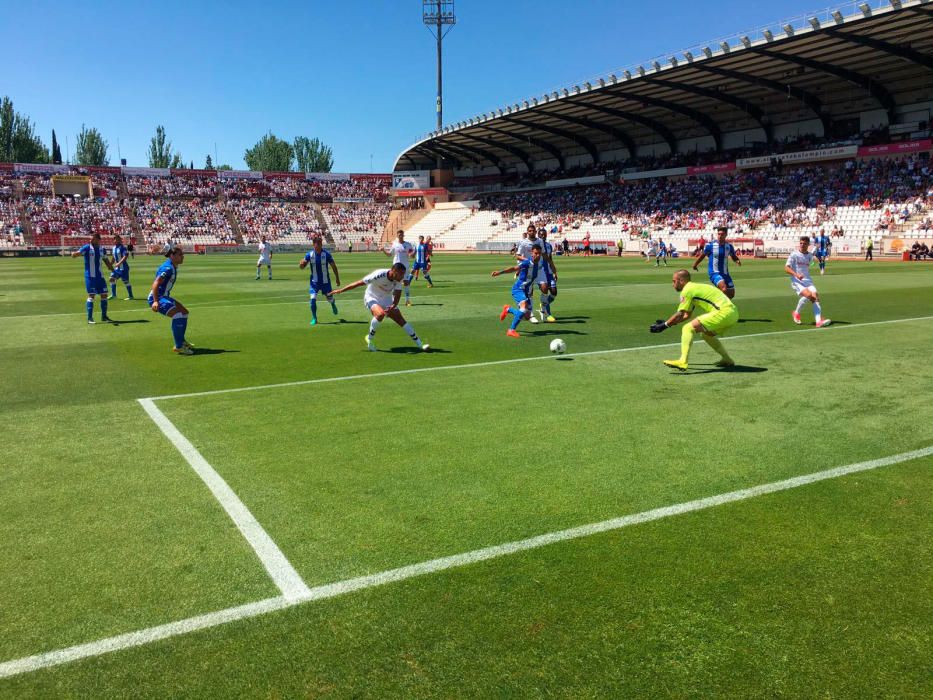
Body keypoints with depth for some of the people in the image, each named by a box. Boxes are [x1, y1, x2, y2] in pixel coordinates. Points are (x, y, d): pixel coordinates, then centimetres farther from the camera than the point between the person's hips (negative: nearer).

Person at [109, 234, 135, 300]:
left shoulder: (123, 247, -14)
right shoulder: (114, 247, 11)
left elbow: (125, 256, -22)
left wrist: (119, 263, -28)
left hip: (123, 268, -8)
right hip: (117, 268, 8)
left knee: (126, 281, -5)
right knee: (112, 278, 3)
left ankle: (130, 296, 4)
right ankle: (113, 295, 11)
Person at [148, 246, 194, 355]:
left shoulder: (173, 267, 10)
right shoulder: (168, 268, -20)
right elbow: (155, 284, -28)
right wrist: (155, 301, -36)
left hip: (164, 296, 11)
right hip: (157, 298, -11)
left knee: (184, 312, 18)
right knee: (178, 315, -25)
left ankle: (181, 341, 30)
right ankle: (178, 347, -21)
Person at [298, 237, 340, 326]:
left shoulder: (326, 254, -14)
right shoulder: (309, 254, -9)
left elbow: (333, 266, -4)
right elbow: (302, 267, -5)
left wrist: (337, 279, 0)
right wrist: (302, 264, -30)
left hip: (325, 281, 0)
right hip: (314, 281, 0)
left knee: (329, 297, 12)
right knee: (313, 299, -13)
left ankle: (333, 304, 51)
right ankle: (314, 318, 1)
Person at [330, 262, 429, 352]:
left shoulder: (398, 279, -15)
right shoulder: (379, 275, -31)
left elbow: (397, 295, -12)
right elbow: (359, 283, -23)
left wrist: (393, 306, -34)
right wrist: (341, 290, -18)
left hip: (387, 300, 5)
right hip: (372, 298, -5)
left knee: (401, 320, -6)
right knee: (380, 313, -36)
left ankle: (420, 344, -2)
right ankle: (370, 339, -13)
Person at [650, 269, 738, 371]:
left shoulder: (687, 290, -3)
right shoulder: (694, 287, 25)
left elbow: (680, 315, -7)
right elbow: (687, 315, 30)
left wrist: (664, 325, 1)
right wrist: (668, 323, 27)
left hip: (723, 312, -10)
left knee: (688, 328, -13)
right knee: (707, 334, 29)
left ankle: (683, 362, -25)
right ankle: (727, 360, 30)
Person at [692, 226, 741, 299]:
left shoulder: (729, 246, 0)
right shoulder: (710, 245, -8)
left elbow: (734, 257, 13)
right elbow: (702, 255, 7)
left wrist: (737, 261, -9)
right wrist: (695, 264, 15)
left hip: (725, 273, 5)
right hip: (714, 272, -5)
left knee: (731, 294, 7)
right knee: (724, 289, -30)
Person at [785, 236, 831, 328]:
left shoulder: (810, 255, 14)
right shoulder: (794, 255, -3)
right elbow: (786, 268, -12)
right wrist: (796, 274, -25)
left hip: (808, 281, 5)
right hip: (797, 281, -5)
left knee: (815, 296, -17)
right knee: (808, 295, -29)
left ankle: (819, 321, -27)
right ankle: (796, 313, -4)